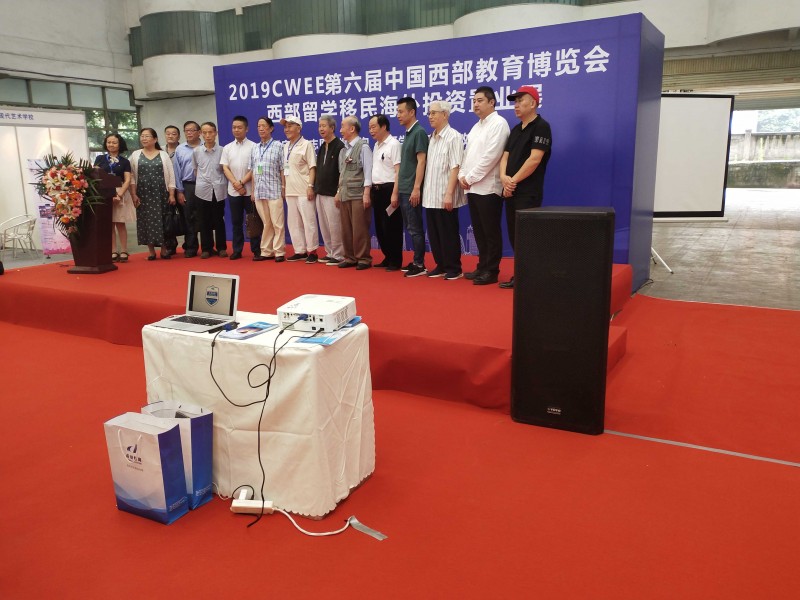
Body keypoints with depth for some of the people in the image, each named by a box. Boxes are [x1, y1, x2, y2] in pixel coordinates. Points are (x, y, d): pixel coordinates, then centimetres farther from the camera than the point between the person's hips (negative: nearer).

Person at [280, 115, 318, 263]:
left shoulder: (306, 145, -4)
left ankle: (312, 251, 5)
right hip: (290, 190, 7)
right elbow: (284, 168, 19)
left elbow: (312, 167, -9)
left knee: (309, 221, -4)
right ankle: (300, 251, 17)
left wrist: (310, 186, -16)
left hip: (304, 190, -7)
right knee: (293, 222, 9)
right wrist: (283, 186, 14)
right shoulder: (285, 146, 15)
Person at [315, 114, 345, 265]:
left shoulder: (339, 147, -9)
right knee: (324, 225, 11)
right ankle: (330, 253, 20)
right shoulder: (322, 148, 17)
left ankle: (338, 255, 2)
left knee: (334, 226, -6)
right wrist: (316, 187, 15)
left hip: (333, 194, -9)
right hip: (321, 193, 9)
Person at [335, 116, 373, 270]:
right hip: (345, 194, 7)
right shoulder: (343, 149, 15)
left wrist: (366, 194, -16)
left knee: (360, 228, -5)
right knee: (346, 228, 9)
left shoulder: (363, 147, -6)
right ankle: (350, 257, 17)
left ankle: (363, 258, 4)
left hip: (358, 194, -7)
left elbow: (368, 171, -11)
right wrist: (339, 192, 16)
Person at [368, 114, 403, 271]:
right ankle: (387, 258, 23)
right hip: (377, 190, 9)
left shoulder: (393, 144, -10)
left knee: (391, 227, -3)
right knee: (380, 227, 12)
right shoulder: (377, 145, 17)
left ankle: (396, 261, 6)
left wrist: (394, 194, -22)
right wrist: (372, 190, 12)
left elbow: (398, 171, -16)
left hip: (388, 189, -9)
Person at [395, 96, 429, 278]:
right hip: (404, 189, 9)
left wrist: (416, 188, -20)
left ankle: (420, 265, 3)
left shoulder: (419, 132, -10)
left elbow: (421, 162, -16)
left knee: (415, 228, -4)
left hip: (412, 190, -9)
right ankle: (416, 262, 20)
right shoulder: (408, 134, 16)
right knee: (410, 227, 12)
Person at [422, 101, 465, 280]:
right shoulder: (431, 138, 13)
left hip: (444, 197, -7)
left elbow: (455, 168, -15)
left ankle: (454, 269, 9)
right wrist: (425, 191, 9)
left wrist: (449, 193, -20)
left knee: (448, 234, 0)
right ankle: (441, 266, 20)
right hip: (431, 196, 7)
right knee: (434, 234, 10)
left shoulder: (453, 137, -8)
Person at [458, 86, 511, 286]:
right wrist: (462, 175, 2)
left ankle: (491, 271, 3)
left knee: (491, 231, -2)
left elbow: (491, 156, -17)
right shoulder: (476, 127, 20)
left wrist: (470, 177, -13)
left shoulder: (498, 123, -8)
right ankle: (482, 266, 20)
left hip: (488, 187, -8)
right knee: (479, 231, 12)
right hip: (472, 187, 8)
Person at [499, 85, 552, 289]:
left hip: (528, 193, -8)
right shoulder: (516, 129, 17)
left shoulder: (541, 127, -8)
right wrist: (504, 178, -8)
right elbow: (505, 156, 11)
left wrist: (514, 180, -13)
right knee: (514, 236, 11)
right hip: (511, 192, 8)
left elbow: (534, 159, -17)